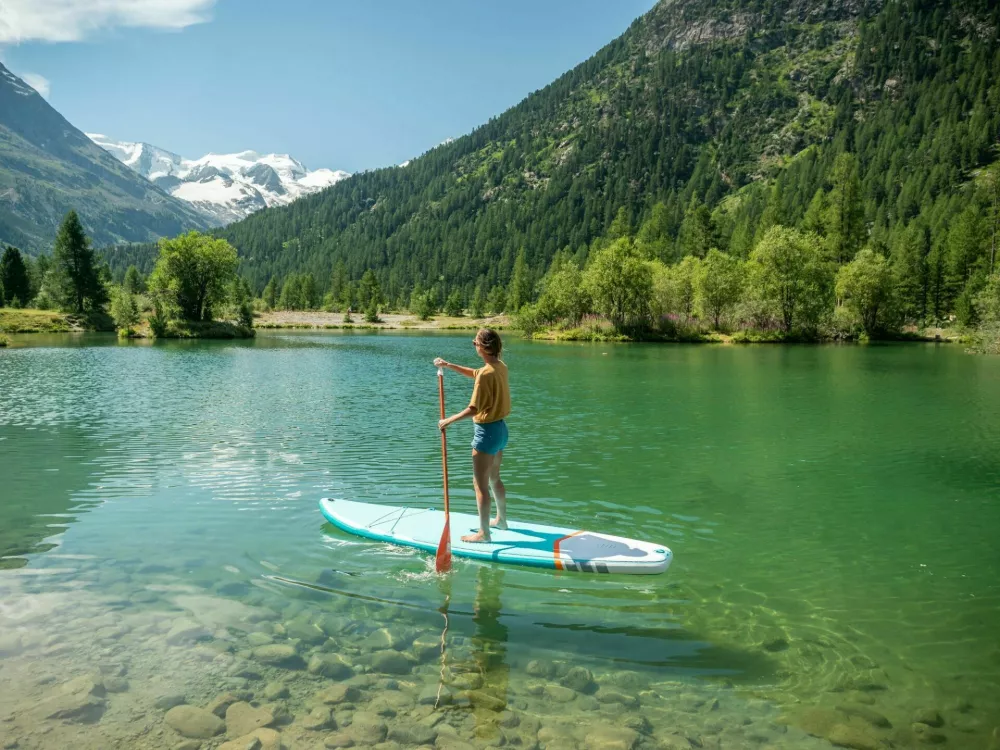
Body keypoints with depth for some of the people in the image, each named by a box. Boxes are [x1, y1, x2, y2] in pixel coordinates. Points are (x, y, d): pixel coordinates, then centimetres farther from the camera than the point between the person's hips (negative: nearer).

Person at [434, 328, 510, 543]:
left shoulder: (486, 374, -24)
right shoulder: (501, 367, 3)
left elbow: (474, 409, -24)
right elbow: (473, 373, 21)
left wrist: (448, 421, -13)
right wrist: (448, 365, 15)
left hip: (487, 430, -9)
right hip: (501, 428, 9)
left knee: (480, 484, 2)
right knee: (494, 479, 25)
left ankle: (484, 533, 10)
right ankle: (501, 519, 40)